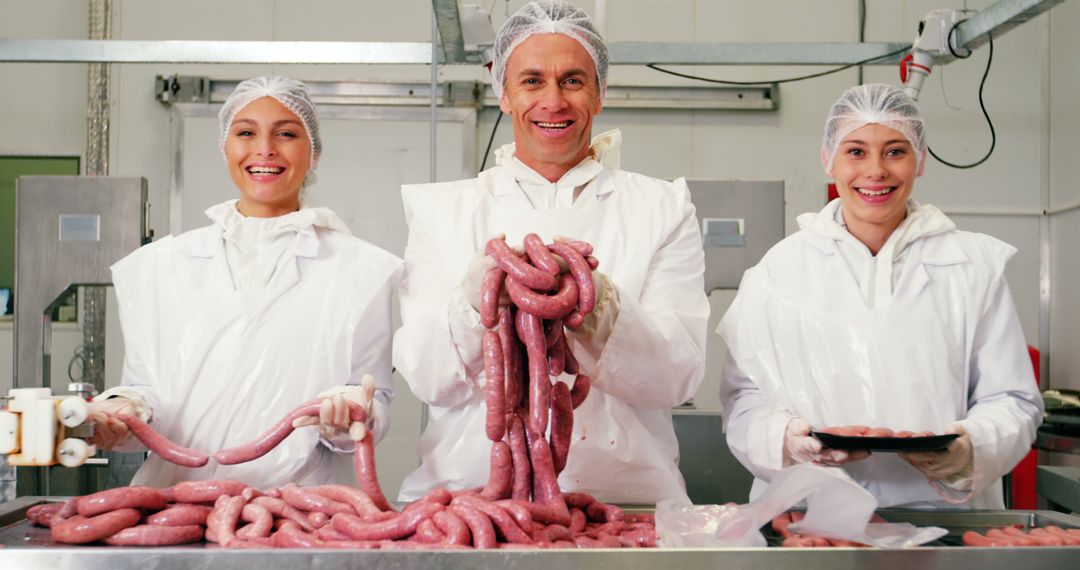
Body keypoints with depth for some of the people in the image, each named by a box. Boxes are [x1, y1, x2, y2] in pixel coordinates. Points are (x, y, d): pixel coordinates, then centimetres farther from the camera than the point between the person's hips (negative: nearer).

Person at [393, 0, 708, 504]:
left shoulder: (662, 209, 9)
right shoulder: (441, 209, 10)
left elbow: (679, 375, -2)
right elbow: (424, 377, 0)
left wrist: (599, 308, -19)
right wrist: (474, 300, -20)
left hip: (620, 496, 0)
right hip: (467, 491, 0)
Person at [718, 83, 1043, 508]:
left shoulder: (976, 266, 9)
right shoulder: (780, 269, 7)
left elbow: (1012, 401, 8)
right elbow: (743, 399, 5)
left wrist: (970, 450, -13)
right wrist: (785, 439, -16)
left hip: (942, 515, 1)